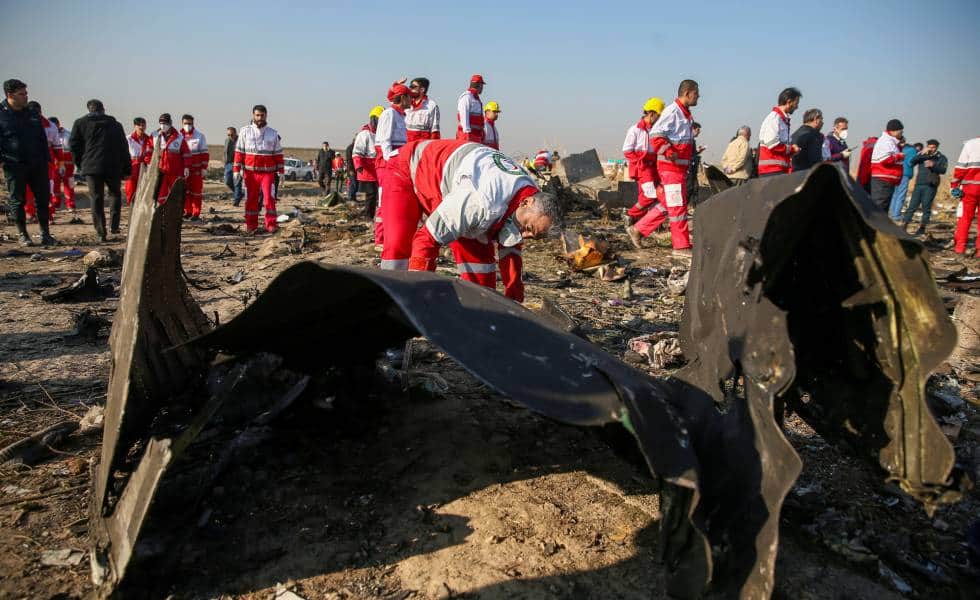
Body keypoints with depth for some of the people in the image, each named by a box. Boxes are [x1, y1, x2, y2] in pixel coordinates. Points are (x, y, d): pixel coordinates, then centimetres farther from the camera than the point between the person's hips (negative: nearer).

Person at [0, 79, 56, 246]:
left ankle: (45, 233, 11)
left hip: (37, 165, 4)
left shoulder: (33, 114, 14)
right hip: (14, 167, -4)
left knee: (43, 198, 3)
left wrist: (47, 159, 13)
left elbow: (42, 139, 19)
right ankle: (22, 234, 15)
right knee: (17, 201, 4)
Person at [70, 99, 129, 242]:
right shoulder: (115, 124, 11)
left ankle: (101, 233, -3)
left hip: (91, 167, -1)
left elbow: (74, 146, 6)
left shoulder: (80, 123, 8)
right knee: (115, 194, 17)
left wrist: (80, 165, 17)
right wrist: (126, 170, 11)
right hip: (113, 167, 1)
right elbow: (124, 148, 9)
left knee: (96, 199, 2)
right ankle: (113, 225, 5)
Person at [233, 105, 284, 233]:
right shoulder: (245, 131, 5)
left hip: (268, 172, 0)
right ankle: (251, 226, 13)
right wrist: (237, 169, 0)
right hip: (250, 172, 1)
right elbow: (239, 152, 5)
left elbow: (278, 154, 9)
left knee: (270, 198, -9)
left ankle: (271, 225, -5)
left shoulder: (273, 133, 7)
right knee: (251, 200, 5)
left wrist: (280, 171, 4)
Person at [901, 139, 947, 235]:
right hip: (919, 184, 2)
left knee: (926, 207, 0)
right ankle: (904, 226, -3)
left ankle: (922, 227, 7)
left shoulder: (941, 158, 8)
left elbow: (943, 170, -6)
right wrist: (922, 153, -14)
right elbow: (912, 162, -3)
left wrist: (933, 165, -21)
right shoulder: (922, 156, 14)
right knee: (912, 206, -2)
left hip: (931, 186, -2)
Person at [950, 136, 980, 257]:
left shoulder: (970, 144, 0)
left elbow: (961, 167, -5)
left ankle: (959, 246, 4)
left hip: (970, 186, -2)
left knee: (965, 217, 7)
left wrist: (954, 185, -1)